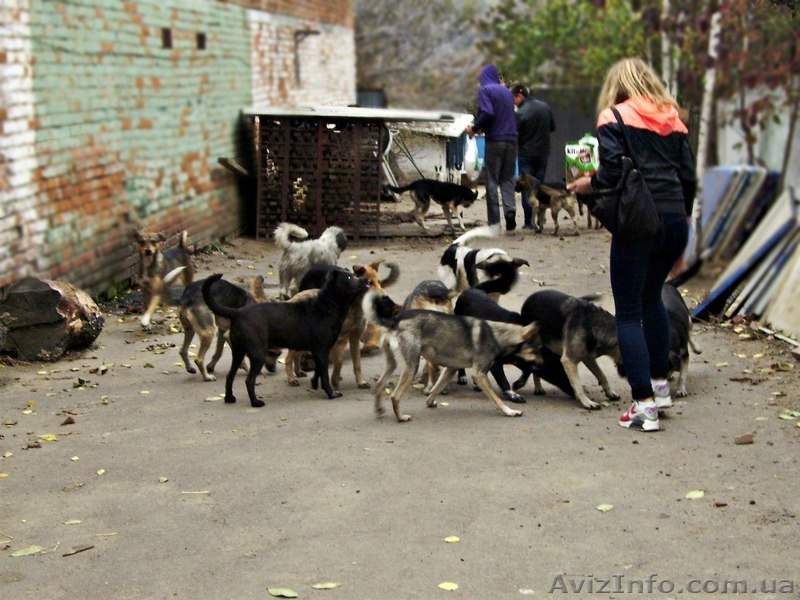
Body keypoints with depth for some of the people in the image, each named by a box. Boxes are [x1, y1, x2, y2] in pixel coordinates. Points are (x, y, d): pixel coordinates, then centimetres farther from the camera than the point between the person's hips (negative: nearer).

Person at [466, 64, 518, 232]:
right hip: (511, 140, 5)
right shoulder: (507, 91, 16)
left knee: (492, 180, 1)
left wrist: (475, 128, -3)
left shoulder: (485, 90, -3)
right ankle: (510, 210, -14)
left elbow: (487, 113, -18)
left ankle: (494, 221, -1)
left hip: (495, 140, -5)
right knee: (507, 179, 9)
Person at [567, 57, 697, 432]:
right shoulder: (672, 119, 15)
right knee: (651, 298, 26)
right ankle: (660, 385, 30)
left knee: (629, 313, 0)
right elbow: (689, 176, 12)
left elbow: (612, 173, -11)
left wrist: (588, 184, 8)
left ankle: (645, 407, -7)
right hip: (675, 219, 6)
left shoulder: (614, 118, 0)